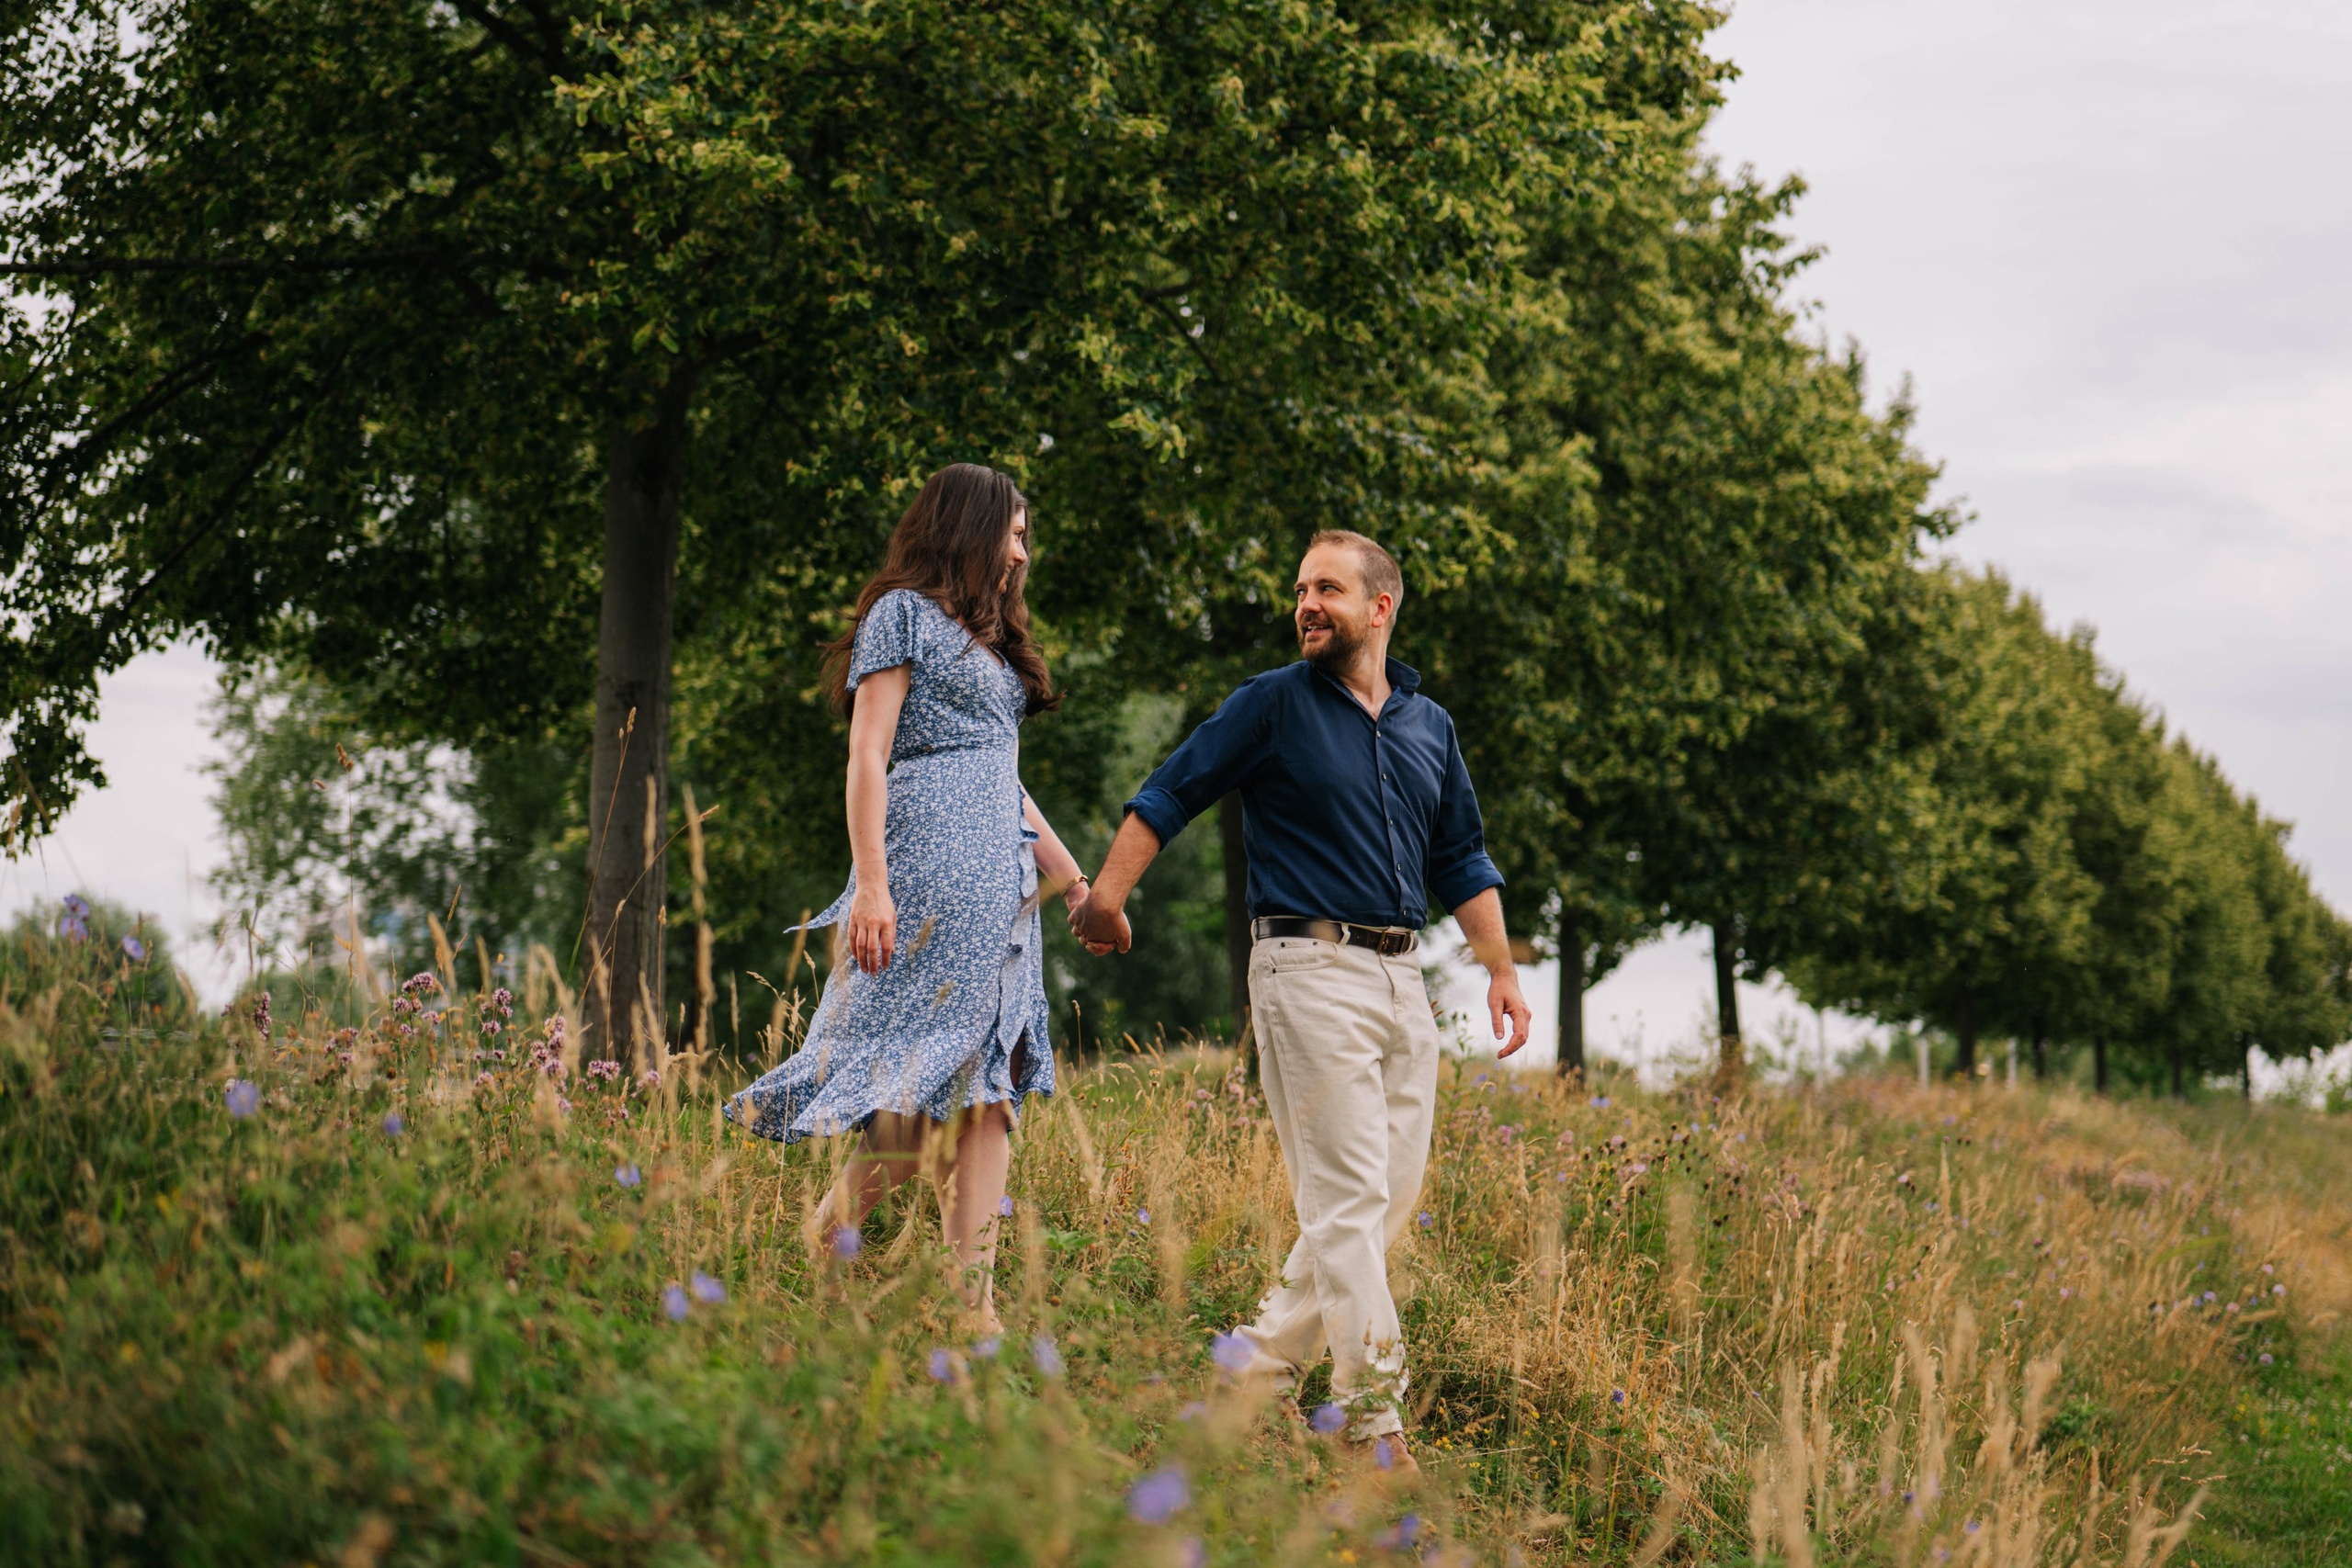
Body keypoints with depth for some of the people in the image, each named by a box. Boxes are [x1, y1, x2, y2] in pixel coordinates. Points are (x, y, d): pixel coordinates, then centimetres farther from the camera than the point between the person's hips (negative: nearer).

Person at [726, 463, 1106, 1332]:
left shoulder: (985, 640, 26)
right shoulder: (905, 615, 1)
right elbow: (867, 756, -8)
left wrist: (1074, 882, 23)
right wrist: (870, 885, -18)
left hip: (1001, 884, 8)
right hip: (928, 866, -8)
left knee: (991, 1083, -2)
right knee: (921, 1080, -14)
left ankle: (971, 1299, -7)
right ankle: (817, 1258, -4)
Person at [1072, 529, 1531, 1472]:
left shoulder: (1428, 724, 16)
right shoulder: (1272, 705, 1)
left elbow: (1461, 859, 22)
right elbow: (1170, 795, -1)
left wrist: (1501, 969, 16)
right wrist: (1106, 894, -11)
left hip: (1403, 978, 6)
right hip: (1311, 969, -6)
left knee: (1393, 1194, 6)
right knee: (1345, 1197, -10)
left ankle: (1264, 1358, 17)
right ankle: (1374, 1414, -9)